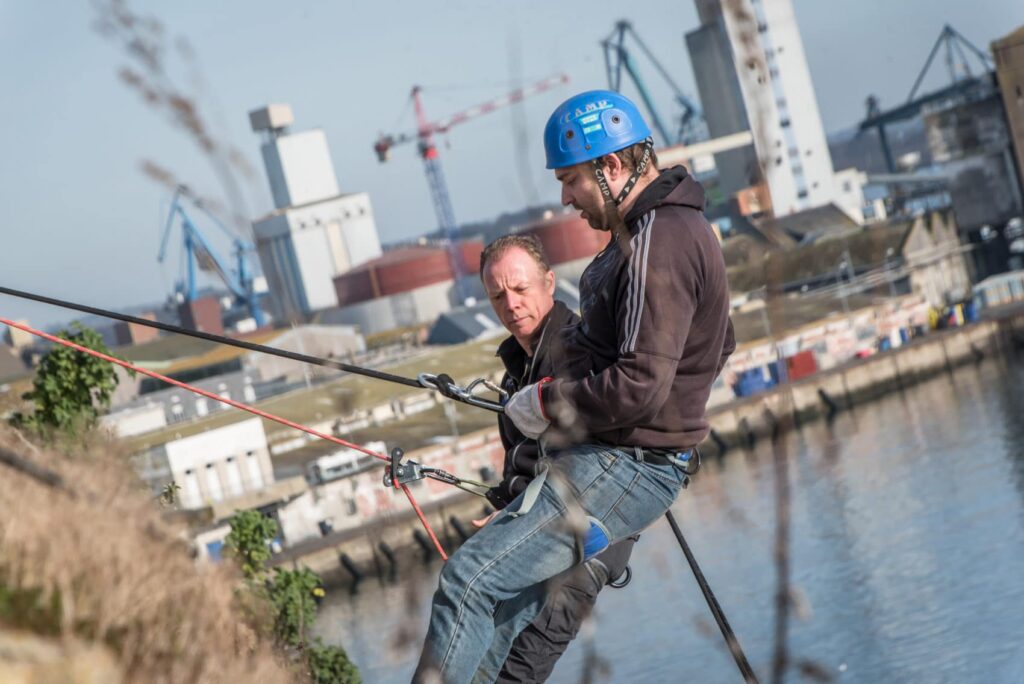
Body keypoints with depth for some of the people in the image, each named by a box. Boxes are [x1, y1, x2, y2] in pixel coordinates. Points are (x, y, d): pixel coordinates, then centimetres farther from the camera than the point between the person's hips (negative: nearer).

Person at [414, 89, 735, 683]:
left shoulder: (658, 244, -19)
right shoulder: (675, 225, 13)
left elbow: (639, 386, -26)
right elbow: (716, 348, 25)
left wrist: (548, 404, -11)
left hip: (623, 467, -11)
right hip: (621, 459, 11)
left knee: (470, 579, -15)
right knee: (508, 607, 11)